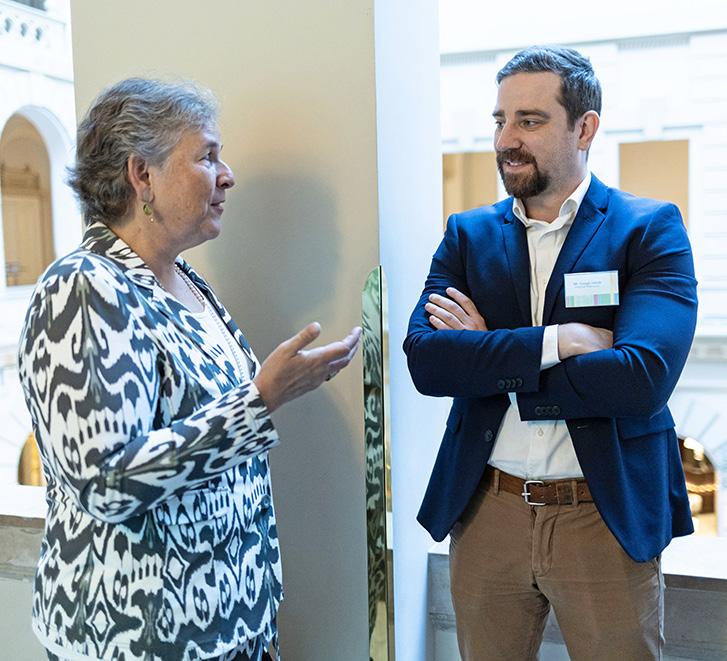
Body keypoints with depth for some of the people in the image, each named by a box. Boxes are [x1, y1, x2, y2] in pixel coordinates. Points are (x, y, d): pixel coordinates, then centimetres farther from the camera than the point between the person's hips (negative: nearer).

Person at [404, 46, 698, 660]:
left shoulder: (652, 230, -6)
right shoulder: (468, 234, 3)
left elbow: (642, 378, -21)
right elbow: (424, 360, -11)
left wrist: (488, 358, -15)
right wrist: (554, 342, -21)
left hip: (609, 514, -2)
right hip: (486, 511, 3)